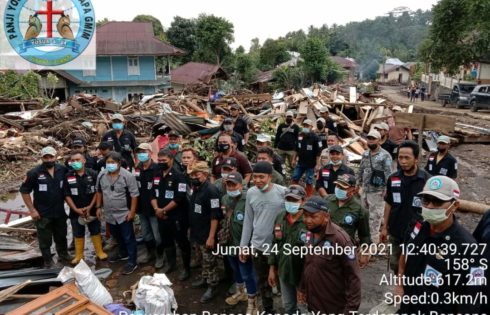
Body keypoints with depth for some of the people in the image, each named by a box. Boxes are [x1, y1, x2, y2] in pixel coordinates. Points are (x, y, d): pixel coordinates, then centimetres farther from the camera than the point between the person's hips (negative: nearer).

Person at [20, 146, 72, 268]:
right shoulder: (34, 173, -13)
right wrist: (32, 210, -10)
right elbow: (24, 191, -8)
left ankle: (63, 255, 41)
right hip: (42, 214, -3)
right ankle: (48, 261, 25)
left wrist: (64, 201, 2)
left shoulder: (63, 170, -5)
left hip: (60, 212, 3)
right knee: (45, 239, 9)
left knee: (61, 236, 21)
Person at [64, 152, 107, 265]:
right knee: (78, 234, 13)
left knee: (95, 232, 11)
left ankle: (100, 252, 25)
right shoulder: (68, 176, -5)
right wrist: (76, 209, -12)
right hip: (76, 211, 1)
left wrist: (90, 207, -13)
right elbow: (67, 195, -3)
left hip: (91, 210, -1)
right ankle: (79, 255, 26)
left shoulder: (92, 174, -8)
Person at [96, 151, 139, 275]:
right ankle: (123, 253, 44)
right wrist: (98, 207, 8)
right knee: (117, 236, 23)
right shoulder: (101, 175, -2)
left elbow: (134, 195, -15)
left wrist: (132, 211, -17)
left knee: (128, 238, 3)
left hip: (124, 214, -6)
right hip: (109, 214, 6)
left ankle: (132, 262, 13)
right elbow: (99, 192, 11)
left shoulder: (127, 176, -18)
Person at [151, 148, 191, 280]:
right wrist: (156, 208, -7)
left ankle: (187, 268, 18)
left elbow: (179, 198, -21)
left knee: (182, 242, 3)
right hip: (161, 215, 7)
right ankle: (171, 263, 38)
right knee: (166, 241, 19)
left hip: (177, 216, -7)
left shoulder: (178, 176, -15)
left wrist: (163, 210, -15)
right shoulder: (157, 175, 7)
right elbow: (153, 194, 10)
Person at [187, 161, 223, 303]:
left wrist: (211, 236, -24)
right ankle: (204, 278, 37)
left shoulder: (211, 190, -21)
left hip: (207, 234, -8)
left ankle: (212, 287, 17)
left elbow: (215, 216, -24)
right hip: (198, 232, 8)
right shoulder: (196, 189, 7)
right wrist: (192, 229, 18)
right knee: (204, 258, 21)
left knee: (210, 260, 4)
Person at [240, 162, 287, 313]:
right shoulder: (251, 193, -2)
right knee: (263, 282, 19)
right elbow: (248, 220, 6)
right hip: (257, 245, 4)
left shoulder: (283, 192, -14)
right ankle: (268, 309, 40)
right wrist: (243, 245, 7)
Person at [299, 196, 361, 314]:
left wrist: (352, 308, -18)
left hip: (334, 307, -6)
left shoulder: (340, 238, -23)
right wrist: (302, 287, 16)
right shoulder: (310, 234, -1)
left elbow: (353, 276, -19)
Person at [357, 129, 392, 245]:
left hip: (377, 191, -7)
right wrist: (358, 183, 16)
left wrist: (387, 189, -19)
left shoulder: (385, 156, -12)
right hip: (365, 190, 7)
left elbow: (388, 174, -15)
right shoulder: (365, 154, 9)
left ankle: (374, 240, 9)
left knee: (375, 216, -1)